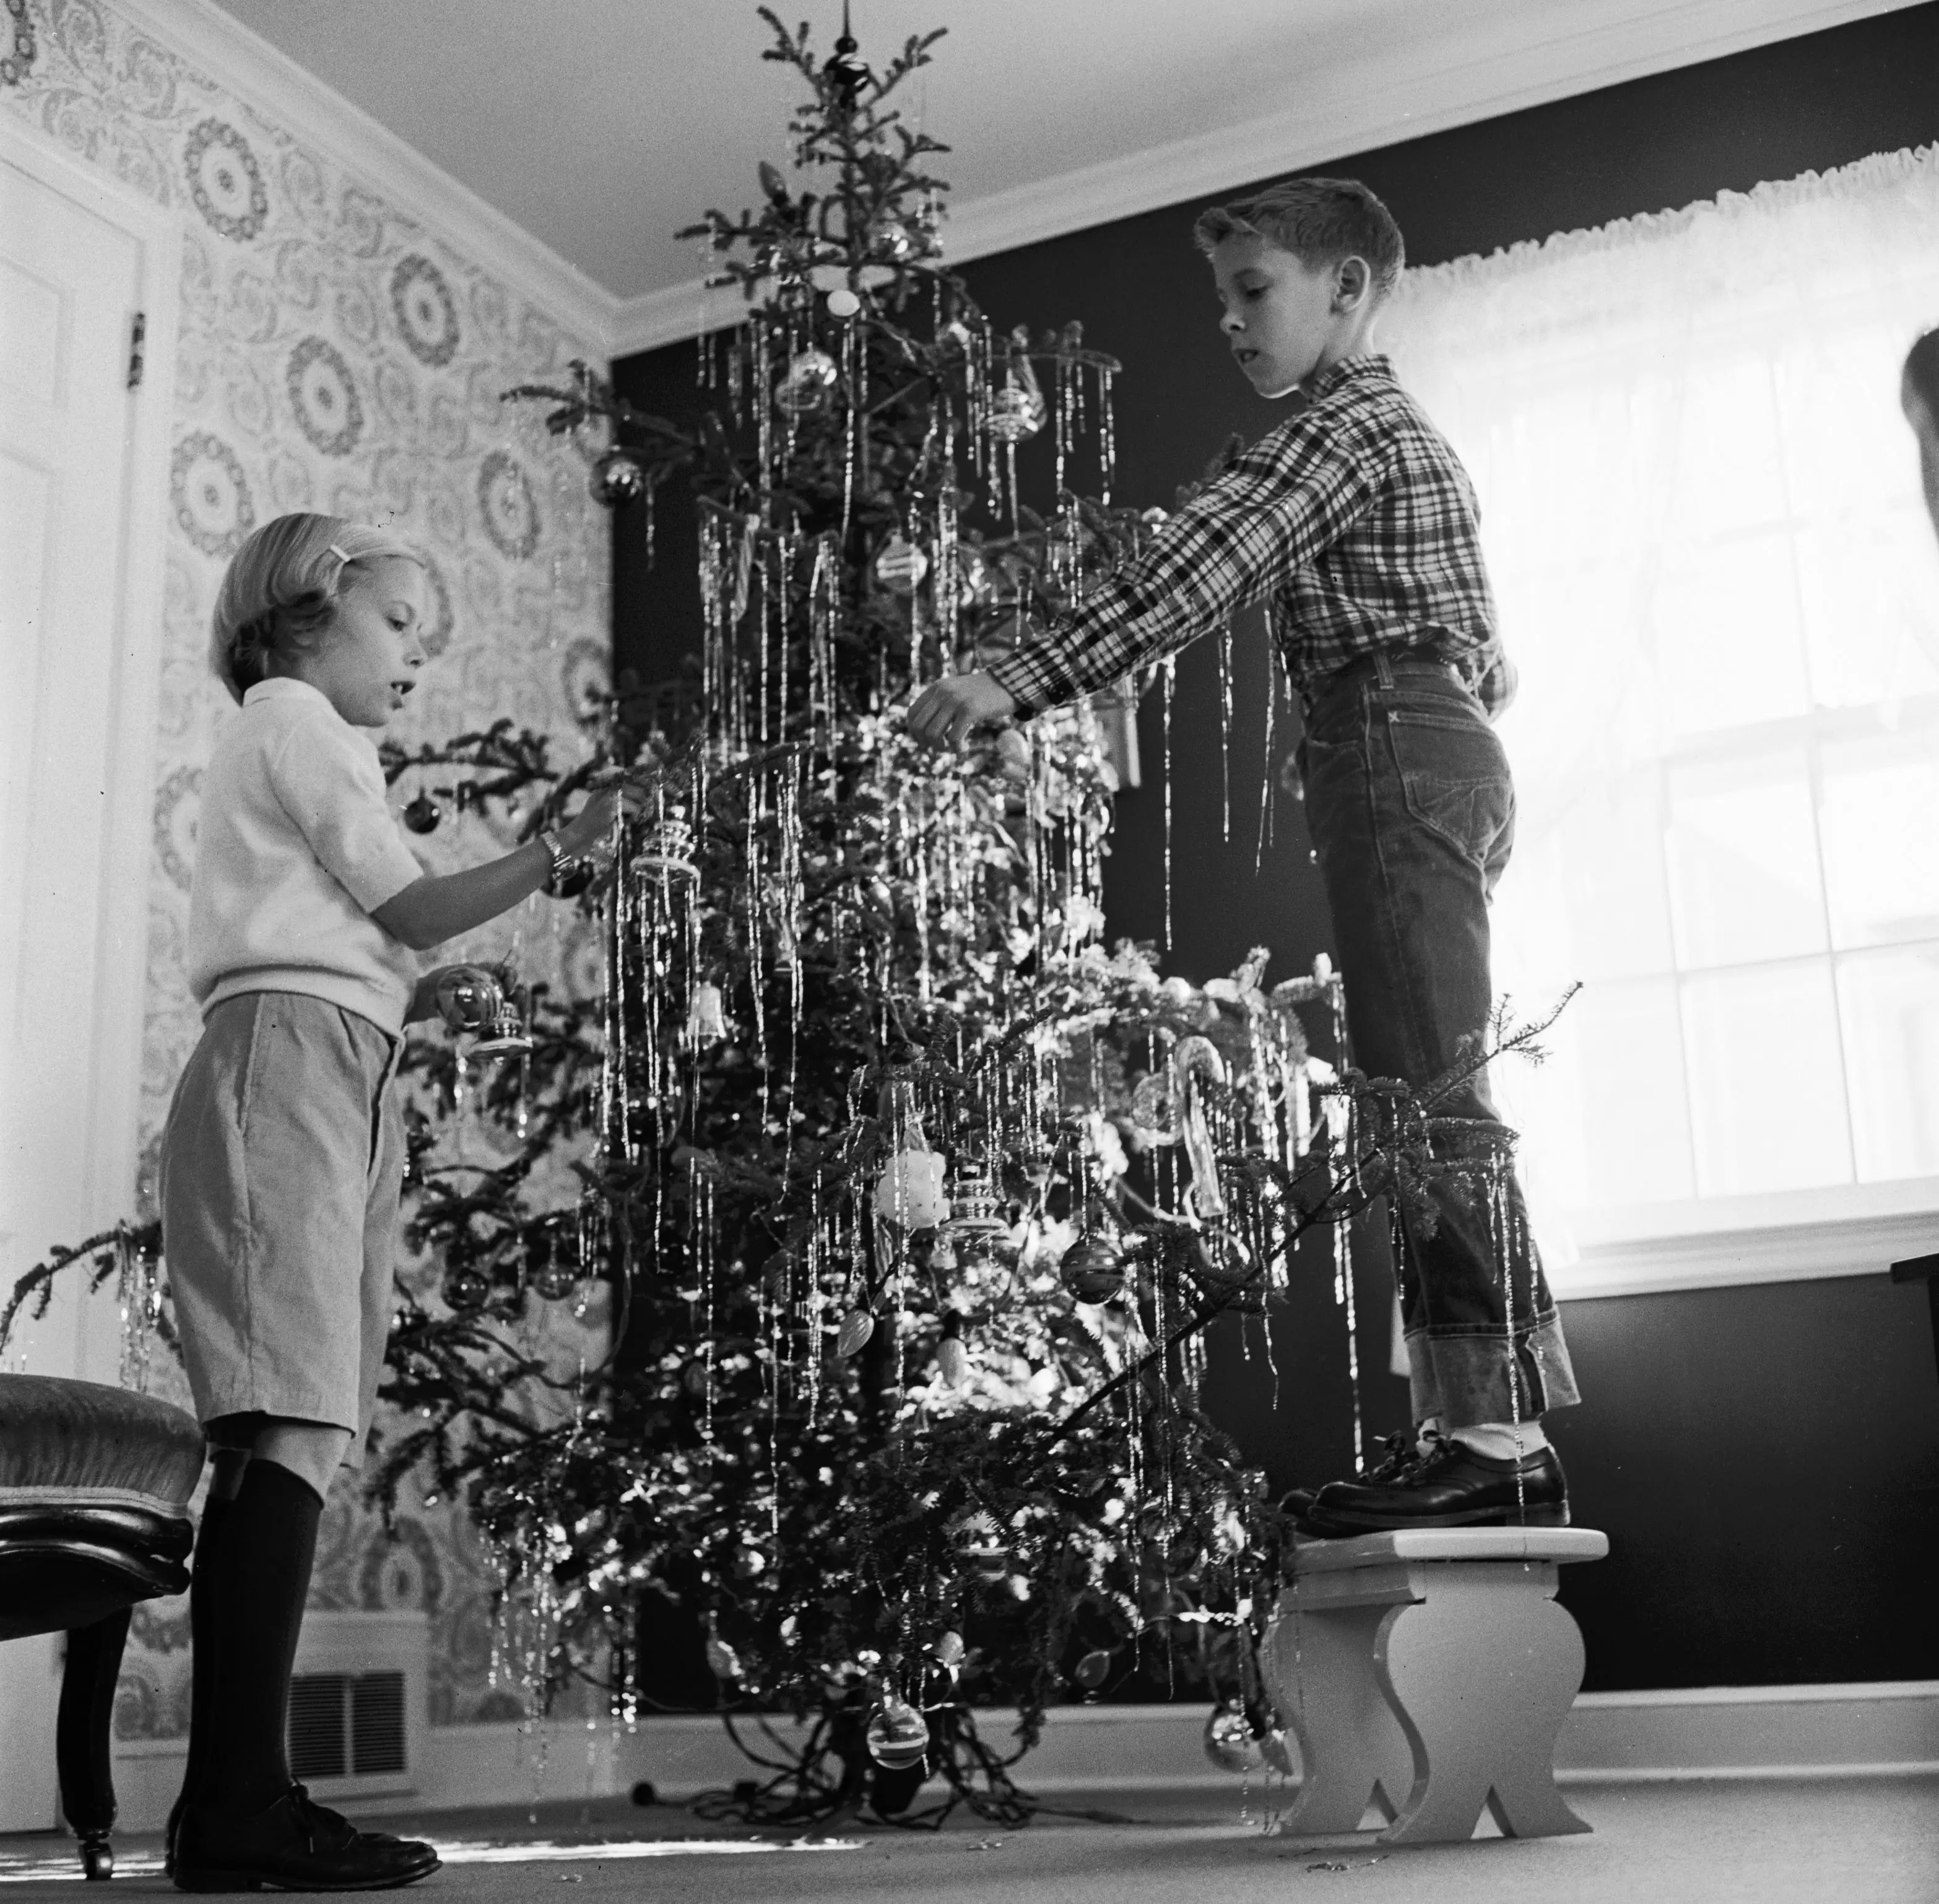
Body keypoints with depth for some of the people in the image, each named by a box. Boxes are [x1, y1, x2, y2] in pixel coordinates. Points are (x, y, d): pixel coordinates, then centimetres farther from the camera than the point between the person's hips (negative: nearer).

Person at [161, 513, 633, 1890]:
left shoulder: (286, 745, 34)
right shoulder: (293, 715, 6)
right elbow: (407, 906, -3)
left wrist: (409, 995, 20)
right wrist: (560, 856, -7)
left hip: (335, 1082, 10)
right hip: (295, 1062, -10)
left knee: (288, 1444, -1)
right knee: (295, 1430, -19)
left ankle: (234, 1802, -5)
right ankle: (242, 1801, -24)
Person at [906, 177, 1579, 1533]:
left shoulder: (1341, 425, -4)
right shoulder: (1400, 428, 28)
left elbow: (1189, 578, -18)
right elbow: (1492, 664, 29)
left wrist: (1016, 683, -23)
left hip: (1397, 750, -11)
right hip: (1449, 747, 11)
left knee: (1426, 1082, -15)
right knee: (1426, 1088, 6)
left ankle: (1498, 1431, -17)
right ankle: (1481, 1424, 6)